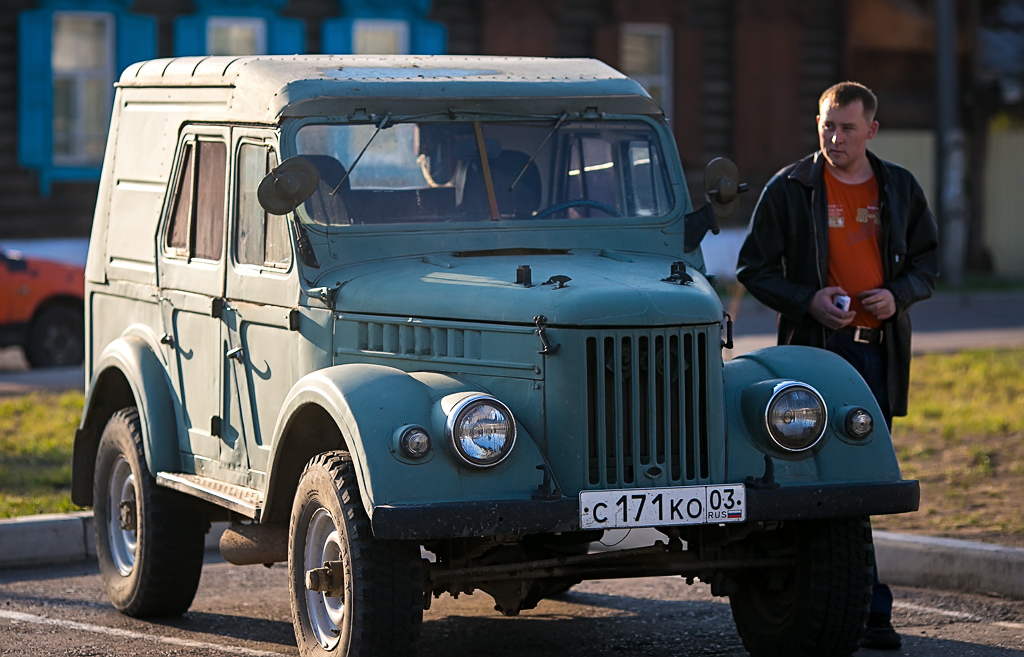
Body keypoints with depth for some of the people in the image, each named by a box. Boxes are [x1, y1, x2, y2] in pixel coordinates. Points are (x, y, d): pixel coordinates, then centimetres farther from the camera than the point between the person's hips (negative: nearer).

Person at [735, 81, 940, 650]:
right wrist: (806, 300, -13)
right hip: (817, 347, -3)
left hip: (880, 349, 4)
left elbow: (928, 261, 16)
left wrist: (899, 294, -4)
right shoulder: (789, 190, 1)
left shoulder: (900, 189, 10)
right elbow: (754, 267, 3)